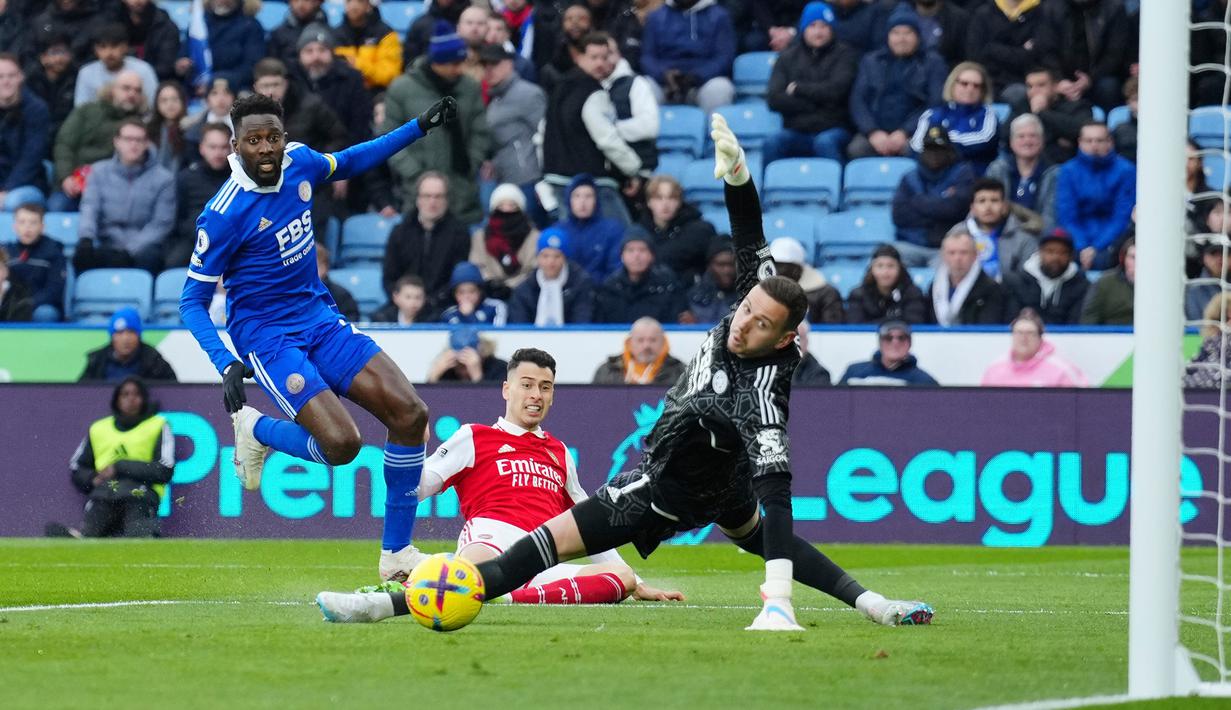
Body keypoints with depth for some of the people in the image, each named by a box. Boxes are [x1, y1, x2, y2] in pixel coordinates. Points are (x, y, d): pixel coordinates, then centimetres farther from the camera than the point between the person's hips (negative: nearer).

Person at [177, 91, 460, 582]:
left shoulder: (298, 162, -2)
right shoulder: (224, 215, -20)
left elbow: (350, 162, 22)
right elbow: (192, 301, -14)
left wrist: (421, 127, 19)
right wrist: (227, 366, -28)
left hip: (319, 318, 7)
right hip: (266, 336, -7)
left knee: (409, 414, -9)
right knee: (341, 443, -25)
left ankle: (396, 554, 3)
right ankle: (256, 430, 8)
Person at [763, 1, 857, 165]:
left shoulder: (844, 54, 8)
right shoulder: (788, 57, 13)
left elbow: (836, 90, -8)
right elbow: (774, 99, 1)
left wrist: (798, 89, 1)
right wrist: (816, 104, -5)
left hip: (833, 129, -2)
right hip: (796, 132, 2)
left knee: (825, 142, -36)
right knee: (772, 141, -29)